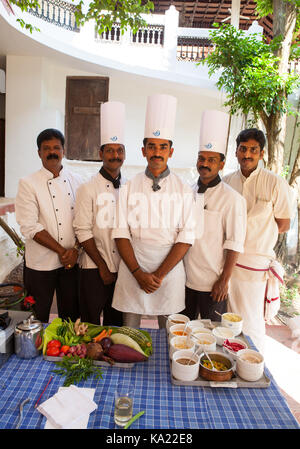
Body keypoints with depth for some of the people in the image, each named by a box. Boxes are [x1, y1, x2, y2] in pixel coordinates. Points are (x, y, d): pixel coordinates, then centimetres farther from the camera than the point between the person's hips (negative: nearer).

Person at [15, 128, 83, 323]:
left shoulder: (76, 181, 5)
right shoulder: (28, 184, -5)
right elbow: (30, 227, -12)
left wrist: (75, 250, -10)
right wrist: (61, 251, -16)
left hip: (73, 261, 3)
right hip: (41, 263, -3)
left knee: (71, 316, 16)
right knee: (38, 320, 11)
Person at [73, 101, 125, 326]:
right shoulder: (88, 189, -7)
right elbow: (83, 231, -9)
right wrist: (102, 266, -9)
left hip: (122, 267, 4)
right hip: (94, 268, -3)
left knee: (116, 323, 18)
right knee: (90, 325, 8)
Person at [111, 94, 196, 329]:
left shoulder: (183, 191, 0)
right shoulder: (129, 188, 1)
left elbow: (186, 238, -4)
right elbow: (121, 234, -2)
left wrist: (159, 274, -10)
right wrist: (139, 273, -10)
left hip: (170, 270, 0)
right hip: (133, 269, 1)